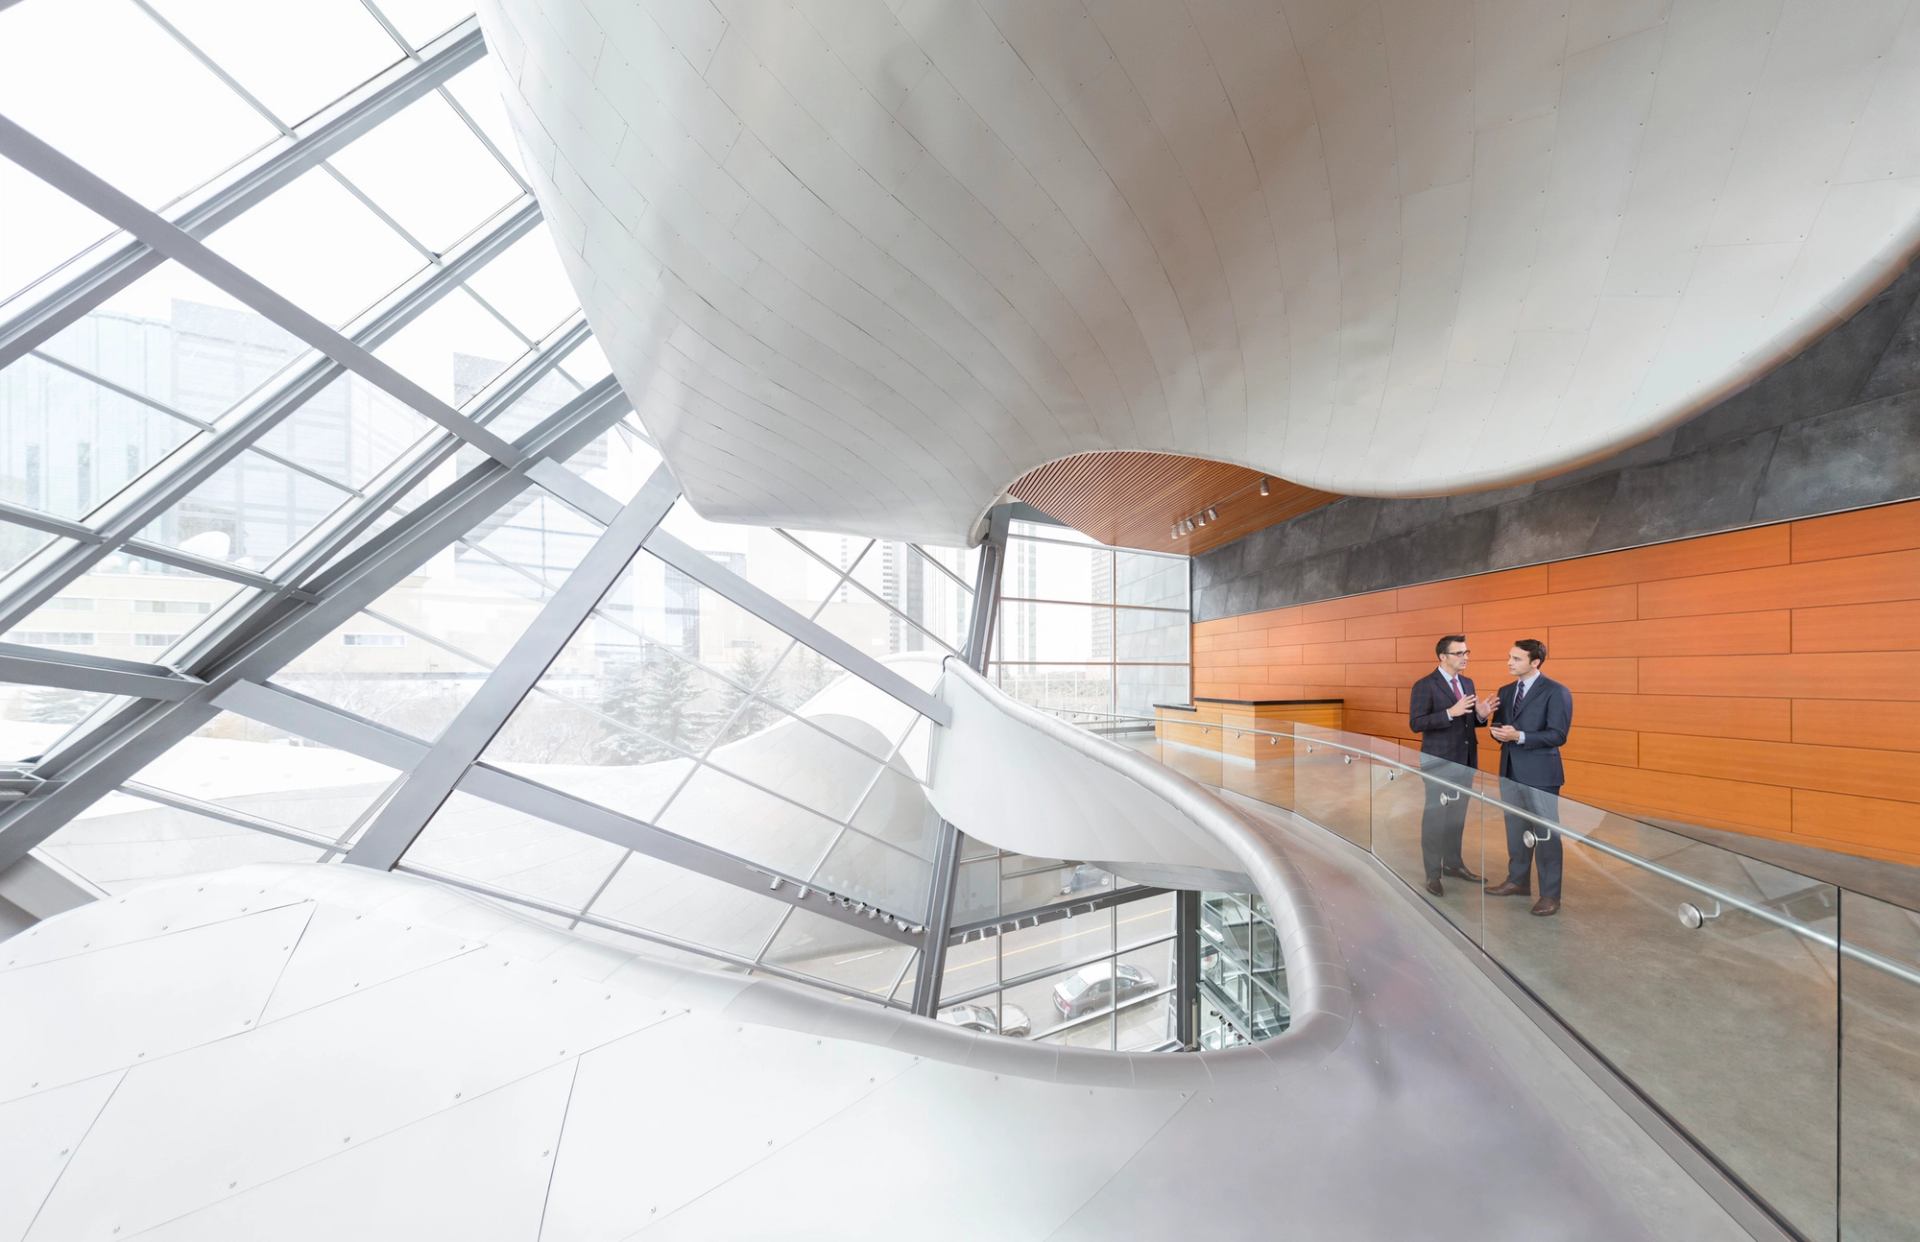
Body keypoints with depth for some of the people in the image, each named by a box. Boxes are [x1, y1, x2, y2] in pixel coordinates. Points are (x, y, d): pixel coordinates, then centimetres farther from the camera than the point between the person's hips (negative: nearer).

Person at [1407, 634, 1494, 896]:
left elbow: (1469, 720, 12)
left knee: (1457, 815, 17)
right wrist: (1451, 712, -28)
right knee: (1435, 816, 3)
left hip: (1465, 760, 7)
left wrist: (1481, 715, -9)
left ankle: (1453, 863, 32)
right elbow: (1416, 724, -20)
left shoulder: (1468, 683, 9)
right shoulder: (1425, 686, -14)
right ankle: (1432, 874, 13)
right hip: (1439, 762, -7)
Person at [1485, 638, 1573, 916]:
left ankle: (1550, 895, 16)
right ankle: (1518, 881, 31)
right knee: (1515, 829, 17)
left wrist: (1519, 736, -26)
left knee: (1545, 833, 4)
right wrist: (1498, 732, -7)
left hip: (1540, 773, -6)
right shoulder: (1505, 691, 10)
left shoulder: (1556, 692, -10)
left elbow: (1558, 735, -15)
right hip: (1510, 770, 6)